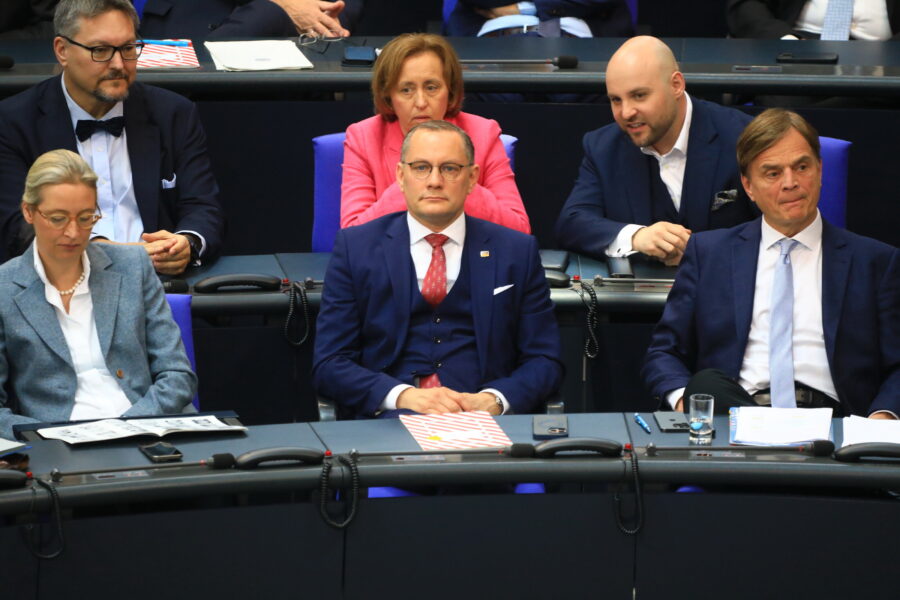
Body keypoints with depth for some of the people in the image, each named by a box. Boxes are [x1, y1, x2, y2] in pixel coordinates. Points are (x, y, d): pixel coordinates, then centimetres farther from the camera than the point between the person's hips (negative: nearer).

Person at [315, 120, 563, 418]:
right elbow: (329, 363, 4)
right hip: (388, 421, -2)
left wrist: (493, 399, -12)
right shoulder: (354, 247, 10)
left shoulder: (516, 252, 12)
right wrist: (402, 395, -15)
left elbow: (544, 360, 10)